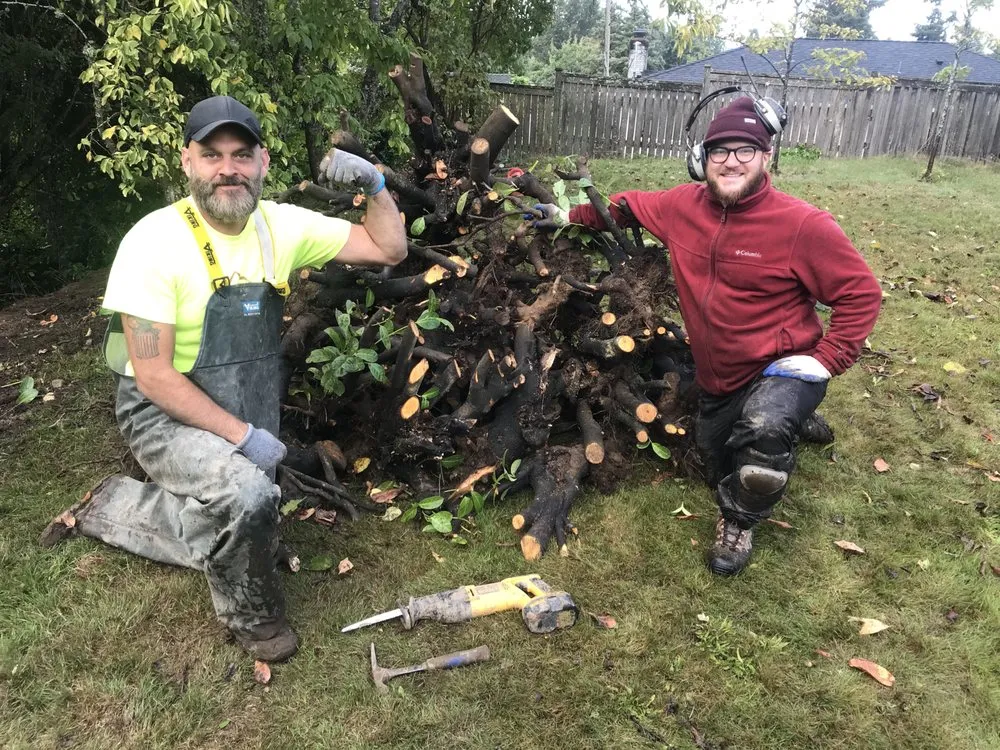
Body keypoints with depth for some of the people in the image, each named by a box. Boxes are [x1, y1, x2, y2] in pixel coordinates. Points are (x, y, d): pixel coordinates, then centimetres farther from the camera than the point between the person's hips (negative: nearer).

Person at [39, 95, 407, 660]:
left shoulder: (280, 225, -7)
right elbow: (154, 377, -22)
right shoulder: (155, 241, -21)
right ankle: (250, 613, -2)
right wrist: (242, 434, -26)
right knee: (247, 493, -34)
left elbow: (389, 249, -4)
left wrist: (375, 185, -20)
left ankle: (110, 506, 40)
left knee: (221, 540, 17)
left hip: (246, 419, 6)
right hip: (168, 417, -6)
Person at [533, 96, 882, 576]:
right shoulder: (683, 205, -8)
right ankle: (793, 420, 53)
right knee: (718, 470, 26)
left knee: (762, 430, -40)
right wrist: (571, 217, 15)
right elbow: (630, 207, 12)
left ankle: (739, 525, -9)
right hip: (717, 379, 6)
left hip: (780, 370, -6)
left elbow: (861, 293, -16)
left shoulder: (803, 225, -22)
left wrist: (825, 359, -22)